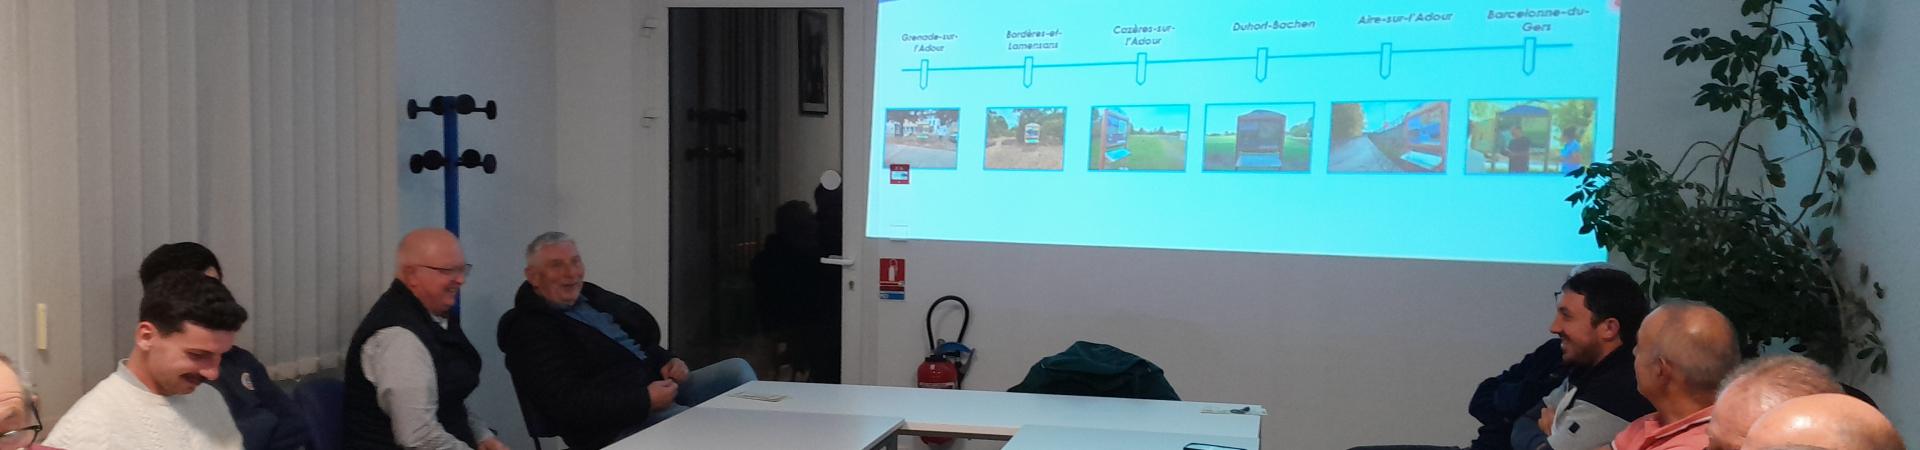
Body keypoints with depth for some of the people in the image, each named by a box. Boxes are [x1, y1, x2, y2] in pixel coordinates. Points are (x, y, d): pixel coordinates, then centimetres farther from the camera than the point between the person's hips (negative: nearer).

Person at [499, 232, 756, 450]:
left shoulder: (591, 296, 16)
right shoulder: (529, 332, -10)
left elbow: (643, 339, 28)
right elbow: (567, 404, -22)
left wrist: (666, 361, 4)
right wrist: (645, 401, -25)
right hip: (613, 425, -9)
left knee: (737, 369, -2)